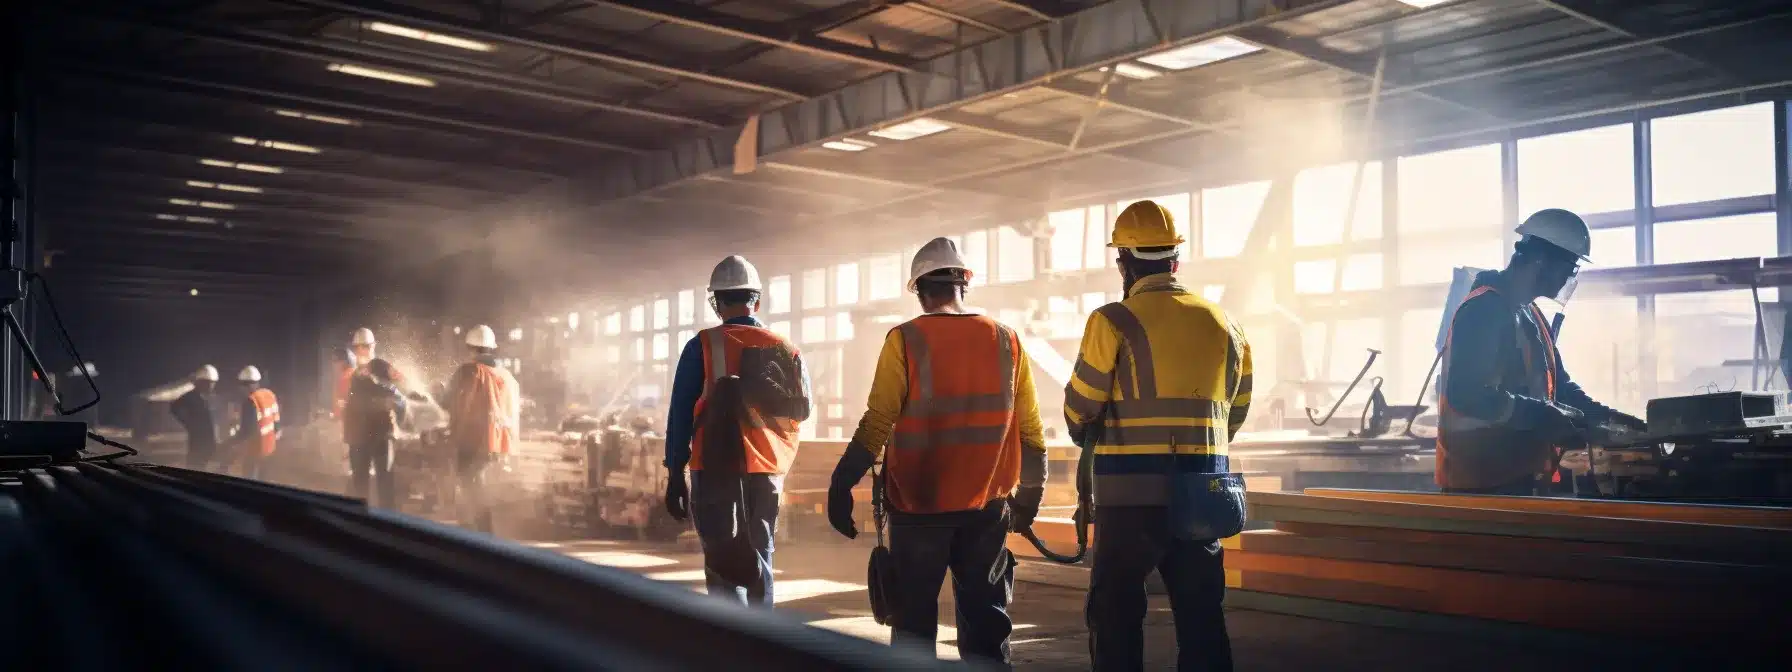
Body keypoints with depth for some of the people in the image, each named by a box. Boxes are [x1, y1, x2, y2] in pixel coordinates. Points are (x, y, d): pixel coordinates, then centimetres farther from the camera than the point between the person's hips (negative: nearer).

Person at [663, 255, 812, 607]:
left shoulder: (702, 345, -5)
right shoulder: (786, 349, 4)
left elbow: (681, 412, -6)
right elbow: (802, 409, 11)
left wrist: (675, 475, -1)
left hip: (717, 468, -4)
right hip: (768, 470, 4)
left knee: (723, 563, -3)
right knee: (759, 557, 16)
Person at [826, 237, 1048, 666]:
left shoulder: (905, 340, -7)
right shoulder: (1006, 341, 3)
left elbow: (877, 424, -12)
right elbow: (1031, 432, 5)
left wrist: (841, 485, -6)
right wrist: (1029, 498, 16)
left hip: (920, 505, -3)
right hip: (987, 506, 3)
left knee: (914, 617, 10)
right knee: (986, 618, 12)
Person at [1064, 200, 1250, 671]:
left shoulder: (1114, 322, -8)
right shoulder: (1224, 325, 8)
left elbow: (1079, 411, -2)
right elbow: (1235, 414, 14)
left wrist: (1090, 442, 19)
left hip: (1133, 493, -5)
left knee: (1115, 615, 6)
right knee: (1201, 615, 12)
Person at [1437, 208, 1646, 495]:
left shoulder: (1532, 315, 17)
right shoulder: (1483, 309, -17)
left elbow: (1555, 382, 25)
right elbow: (1466, 394, -27)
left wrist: (1605, 415, 10)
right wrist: (1547, 416, -22)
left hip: (1517, 473, 10)